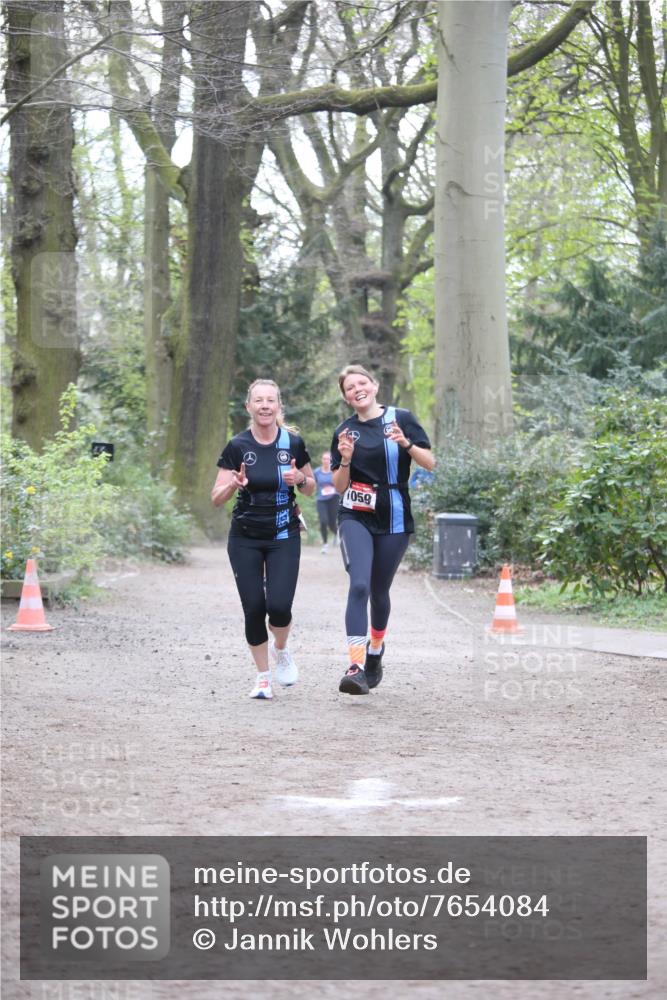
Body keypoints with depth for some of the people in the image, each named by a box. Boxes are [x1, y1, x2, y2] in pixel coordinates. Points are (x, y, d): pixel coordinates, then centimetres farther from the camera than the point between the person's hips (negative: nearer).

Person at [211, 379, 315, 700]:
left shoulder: (293, 443, -3)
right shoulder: (237, 447, -6)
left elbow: (311, 488, 10)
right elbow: (216, 498, -4)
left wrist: (300, 479, -13)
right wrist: (233, 484, -25)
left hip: (284, 538, 0)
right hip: (245, 540, 0)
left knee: (279, 606, -13)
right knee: (254, 609, -3)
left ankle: (281, 651, 20)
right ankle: (263, 677, 15)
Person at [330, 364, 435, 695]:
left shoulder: (401, 419, 1)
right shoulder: (344, 432, 7)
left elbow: (430, 463, -2)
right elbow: (339, 487, 6)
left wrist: (406, 443, -19)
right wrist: (345, 459, -12)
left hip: (393, 521, 0)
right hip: (355, 519, 0)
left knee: (379, 591, 11)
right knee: (359, 585, -19)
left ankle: (375, 653, 38)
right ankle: (356, 667, -27)